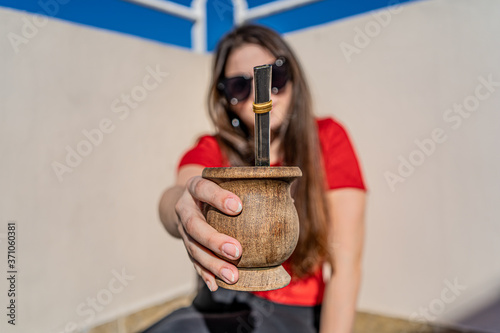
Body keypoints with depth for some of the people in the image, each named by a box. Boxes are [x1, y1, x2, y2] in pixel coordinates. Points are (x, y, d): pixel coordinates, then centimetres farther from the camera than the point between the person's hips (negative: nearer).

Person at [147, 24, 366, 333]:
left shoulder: (328, 138, -6)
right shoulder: (212, 149, -1)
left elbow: (345, 263, -13)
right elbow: (176, 194, -25)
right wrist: (184, 208, -47)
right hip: (222, 301, 3)